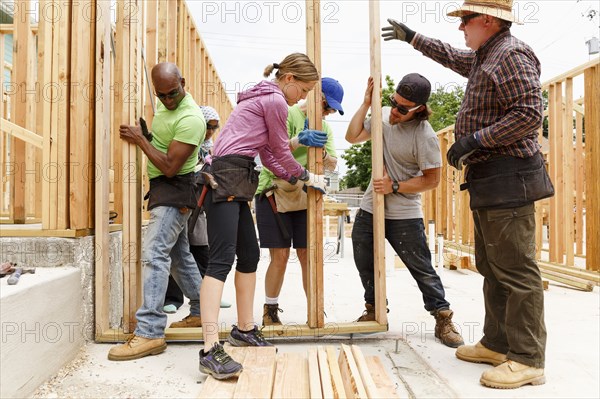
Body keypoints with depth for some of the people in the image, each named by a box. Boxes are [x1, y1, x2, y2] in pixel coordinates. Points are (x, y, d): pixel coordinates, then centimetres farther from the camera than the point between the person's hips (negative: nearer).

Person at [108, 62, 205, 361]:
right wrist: (139, 136, 6)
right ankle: (200, 311, 29)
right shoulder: (165, 104, 10)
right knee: (179, 254, 16)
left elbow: (170, 167, -22)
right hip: (163, 188, 10)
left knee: (155, 253, -17)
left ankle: (149, 333, -15)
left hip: (175, 189, -10)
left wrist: (140, 139, -14)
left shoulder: (190, 118, -20)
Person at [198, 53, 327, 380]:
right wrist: (306, 176, 18)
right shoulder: (275, 101, -4)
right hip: (227, 178, -11)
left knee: (249, 256, 13)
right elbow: (282, 152, 1)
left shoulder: (263, 98, 26)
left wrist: (294, 179, 21)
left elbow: (267, 152, 24)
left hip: (234, 181, 11)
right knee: (222, 260, -18)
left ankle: (245, 329, 24)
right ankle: (211, 349, -20)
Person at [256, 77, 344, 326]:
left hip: (303, 196, 5)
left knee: (307, 254, 0)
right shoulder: (288, 114, -6)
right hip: (274, 192, -5)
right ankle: (270, 312, 12)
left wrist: (321, 151, -18)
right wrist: (299, 141, -33)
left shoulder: (324, 127, 13)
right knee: (280, 255, -6)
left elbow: (332, 165, 4)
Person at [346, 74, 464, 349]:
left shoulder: (425, 136, -17)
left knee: (422, 268, 0)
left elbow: (432, 180, -14)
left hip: (404, 215, -6)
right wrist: (366, 103, -6)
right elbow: (352, 137, 1)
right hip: (370, 208, 6)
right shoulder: (384, 114, 2)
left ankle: (443, 320, 16)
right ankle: (374, 309, 34)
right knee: (364, 262, 14)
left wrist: (395, 186, -20)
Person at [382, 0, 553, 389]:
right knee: (493, 266, 12)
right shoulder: (484, 56, 20)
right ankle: (497, 344, 22)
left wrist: (474, 140, -18)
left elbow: (530, 114, -20)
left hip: (508, 177, -10)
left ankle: (528, 360, 0)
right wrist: (412, 37, 43)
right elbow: (452, 56, 39)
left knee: (515, 269, -8)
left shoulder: (511, 54, -10)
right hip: (488, 179, 11)